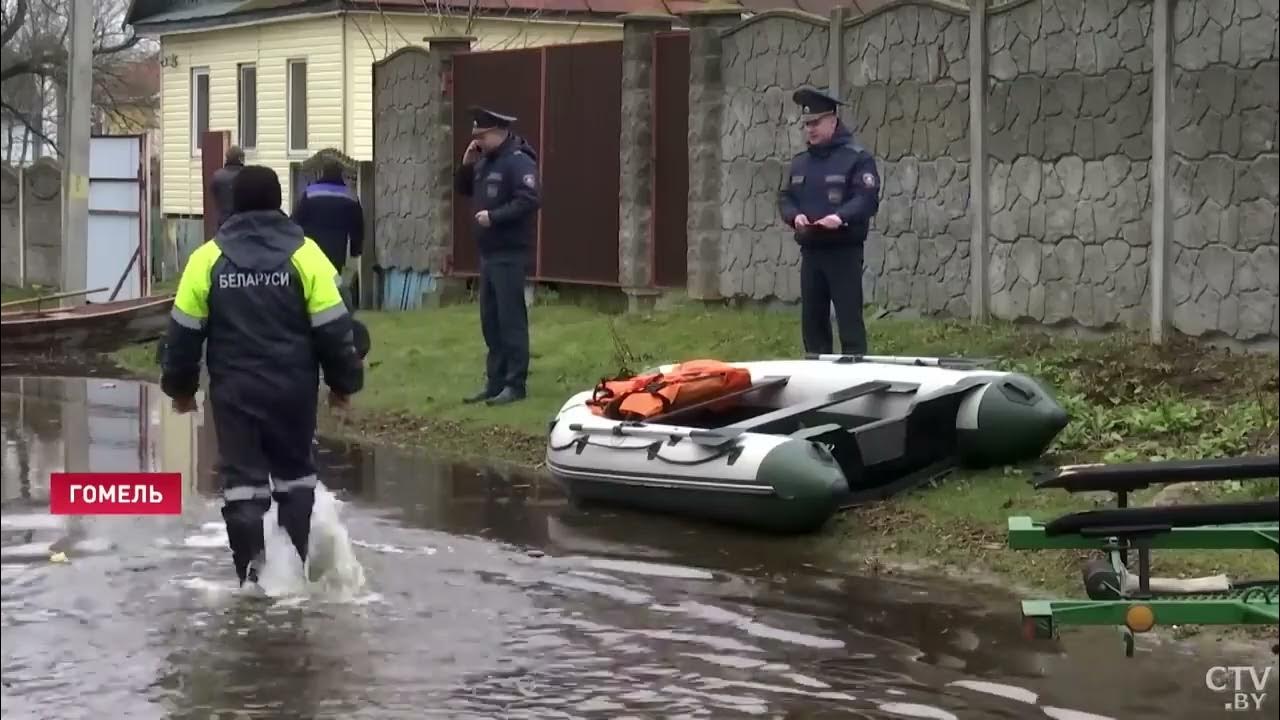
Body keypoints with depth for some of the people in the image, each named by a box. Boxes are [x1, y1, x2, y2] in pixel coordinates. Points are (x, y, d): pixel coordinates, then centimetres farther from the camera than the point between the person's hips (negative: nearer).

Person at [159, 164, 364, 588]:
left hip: (234, 388, 0)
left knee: (241, 475, 3)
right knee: (294, 470, 16)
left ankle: (250, 568, -3)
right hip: (292, 387, 0)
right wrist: (343, 381, 7)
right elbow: (333, 327, -5)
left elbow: (185, 331, 2)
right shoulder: (304, 253, -5)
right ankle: (294, 561, 18)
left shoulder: (208, 258, -2)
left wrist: (180, 386, 15)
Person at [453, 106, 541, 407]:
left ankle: (515, 385, -4)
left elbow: (529, 201, -24)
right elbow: (463, 190, 24)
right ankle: (495, 382, 18)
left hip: (510, 255, -9)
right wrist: (466, 165, 6)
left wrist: (494, 216, -23)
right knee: (490, 320, 12)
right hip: (488, 253, 10)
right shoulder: (485, 161, 15)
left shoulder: (519, 162, -14)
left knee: (511, 319, -7)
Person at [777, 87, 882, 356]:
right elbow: (785, 198, 14)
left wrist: (841, 216, -30)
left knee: (849, 319, -6)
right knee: (812, 320, 10)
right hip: (810, 250, 6)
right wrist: (795, 215, -9)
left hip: (845, 251, -6)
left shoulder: (857, 158, -5)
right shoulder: (799, 162, 16)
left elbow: (867, 199, -14)